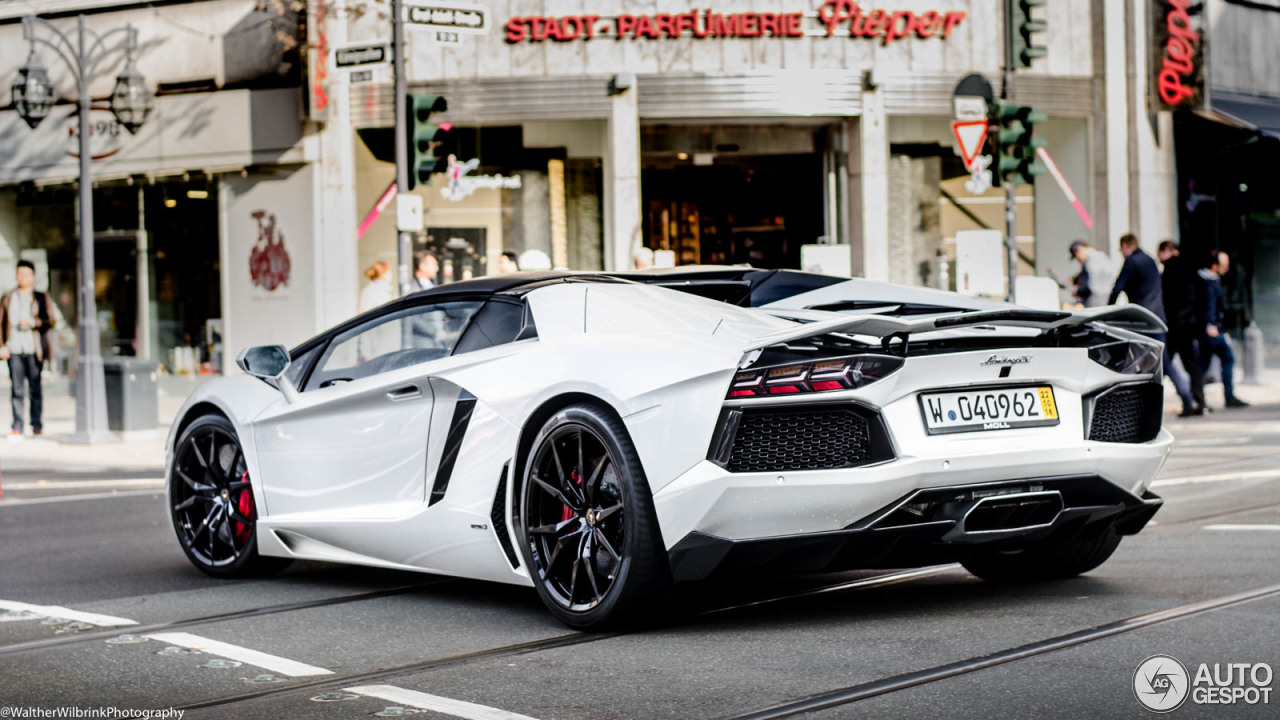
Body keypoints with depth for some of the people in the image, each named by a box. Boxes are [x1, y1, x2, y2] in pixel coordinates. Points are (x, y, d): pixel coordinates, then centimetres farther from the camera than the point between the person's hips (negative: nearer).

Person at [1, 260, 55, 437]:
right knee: (17, 389, -3)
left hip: (34, 349, -1)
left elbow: (50, 321, 3)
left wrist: (32, 322, -13)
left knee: (36, 388, 0)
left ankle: (37, 426, 7)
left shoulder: (42, 298, 10)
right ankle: (17, 427, -3)